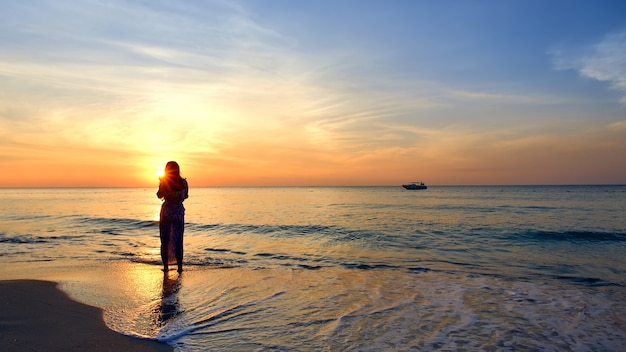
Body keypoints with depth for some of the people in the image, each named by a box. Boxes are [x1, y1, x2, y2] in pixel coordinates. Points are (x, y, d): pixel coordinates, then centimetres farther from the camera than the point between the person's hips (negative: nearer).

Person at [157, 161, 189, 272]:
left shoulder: (164, 182, -7)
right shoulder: (183, 182, -4)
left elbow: (159, 196, 7)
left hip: (166, 212, -1)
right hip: (179, 212, 1)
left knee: (165, 240, 8)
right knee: (178, 240, 9)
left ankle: (165, 266, 8)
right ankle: (180, 266, 7)